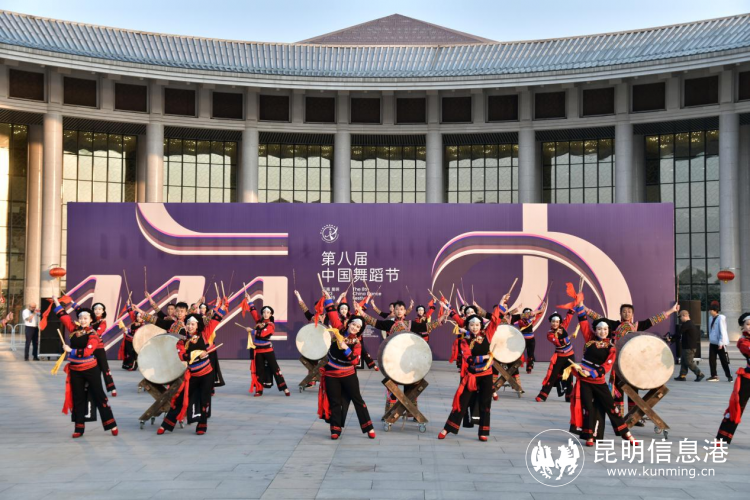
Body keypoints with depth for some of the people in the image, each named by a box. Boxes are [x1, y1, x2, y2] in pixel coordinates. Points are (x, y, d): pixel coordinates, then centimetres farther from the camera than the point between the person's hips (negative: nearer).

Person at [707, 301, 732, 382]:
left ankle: (729, 376, 11)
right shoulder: (711, 319, 10)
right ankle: (714, 376, 13)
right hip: (713, 343, 7)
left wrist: (721, 343, -18)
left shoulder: (721, 318, -13)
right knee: (711, 360, 5)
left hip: (720, 344, -7)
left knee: (724, 360, 0)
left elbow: (722, 331, -17)